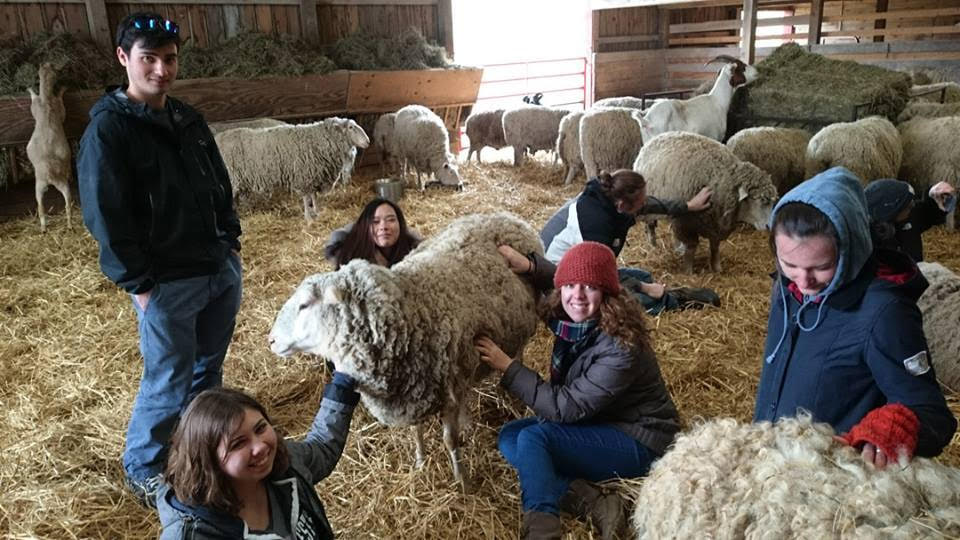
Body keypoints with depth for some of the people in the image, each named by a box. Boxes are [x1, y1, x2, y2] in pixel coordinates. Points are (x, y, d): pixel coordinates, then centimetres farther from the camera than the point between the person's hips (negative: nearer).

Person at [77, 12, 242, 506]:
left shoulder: (188, 120, 9)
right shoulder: (107, 128, -12)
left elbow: (219, 183, 17)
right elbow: (105, 217, -14)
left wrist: (231, 240, 10)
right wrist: (139, 284, -15)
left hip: (222, 269, 7)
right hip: (167, 283, -7)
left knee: (208, 368, 19)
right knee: (168, 382, 3)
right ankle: (142, 470, 25)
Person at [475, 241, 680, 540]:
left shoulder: (621, 349, -30)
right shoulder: (573, 317, -8)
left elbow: (566, 407, -28)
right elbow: (560, 281, 15)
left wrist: (507, 366, -26)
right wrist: (528, 266, -7)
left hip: (636, 440, -9)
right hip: (595, 422, 9)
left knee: (533, 438, -26)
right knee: (509, 436, -5)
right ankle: (595, 503, -17)